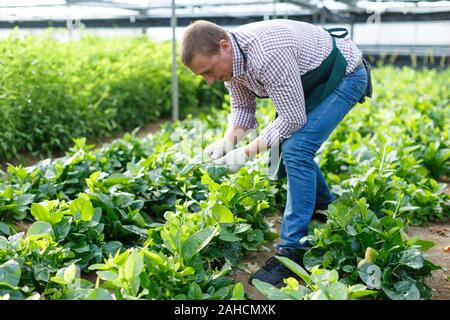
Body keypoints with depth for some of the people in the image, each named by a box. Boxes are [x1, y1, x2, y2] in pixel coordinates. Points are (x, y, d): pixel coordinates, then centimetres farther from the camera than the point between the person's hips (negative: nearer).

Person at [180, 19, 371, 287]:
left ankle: (292, 250, -14)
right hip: (312, 82, 9)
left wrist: (247, 153, -27)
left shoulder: (268, 55, -38)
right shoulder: (229, 58, -10)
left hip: (345, 75, -9)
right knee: (283, 146, 9)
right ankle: (327, 211, 31)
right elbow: (243, 108, 1)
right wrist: (229, 140, -17)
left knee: (295, 150, -22)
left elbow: (292, 119, -31)